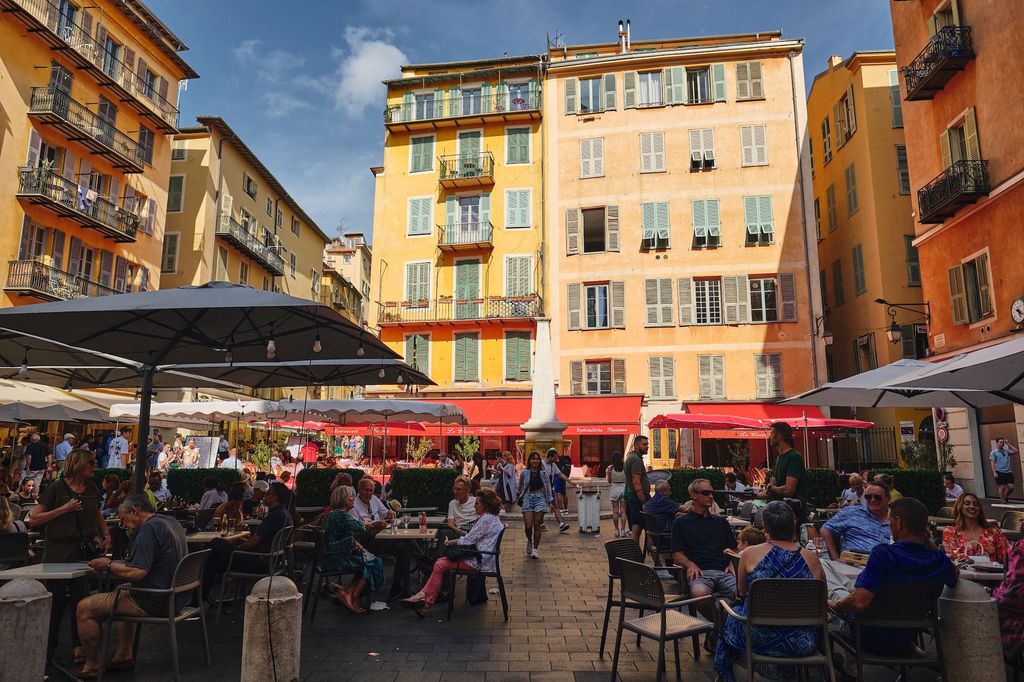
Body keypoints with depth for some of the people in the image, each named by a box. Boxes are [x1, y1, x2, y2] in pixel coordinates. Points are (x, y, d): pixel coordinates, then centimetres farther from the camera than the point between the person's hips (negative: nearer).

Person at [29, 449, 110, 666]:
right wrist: (64, 508, -16)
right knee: (57, 597, 6)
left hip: (84, 548, 3)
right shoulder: (56, 489, -5)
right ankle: (47, 644, 27)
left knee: (81, 596, -1)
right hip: (58, 550, -3)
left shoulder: (92, 489, 9)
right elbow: (34, 520, -8)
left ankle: (79, 646, 5)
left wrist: (106, 535, 9)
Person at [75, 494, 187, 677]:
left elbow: (137, 572, -25)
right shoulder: (171, 523, 12)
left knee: (85, 607, -1)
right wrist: (115, 564, 14)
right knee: (121, 596, 34)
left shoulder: (149, 528, -18)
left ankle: (93, 666, 12)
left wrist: (108, 565, -9)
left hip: (155, 602, -10)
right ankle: (124, 655, 31)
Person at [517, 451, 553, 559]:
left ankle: (536, 549, 13)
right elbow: (519, 488, 13)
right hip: (528, 499, 0)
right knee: (528, 526, -6)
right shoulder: (524, 473, 1)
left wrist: (551, 502, 4)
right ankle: (529, 542, 27)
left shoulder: (543, 473, 2)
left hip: (540, 499, 0)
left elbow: (548, 488, 6)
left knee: (537, 526, 0)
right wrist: (518, 499, 21)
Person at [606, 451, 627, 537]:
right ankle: (623, 530, 5)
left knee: (615, 511, 8)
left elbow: (609, 481, 1)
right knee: (623, 511, 7)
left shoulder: (610, 468, -7)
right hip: (624, 488, 0)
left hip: (614, 489, 0)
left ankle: (617, 530, 11)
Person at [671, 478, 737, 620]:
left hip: (724, 571, 2)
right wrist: (690, 564, -14)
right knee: (699, 593, -38)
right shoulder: (681, 523, 14)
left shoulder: (721, 522, 28)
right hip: (700, 572, -2)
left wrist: (732, 563, 3)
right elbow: (677, 555, 7)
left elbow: (733, 549, 25)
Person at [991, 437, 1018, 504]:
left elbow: (1015, 451, 3)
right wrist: (994, 472, -16)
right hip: (999, 472, -4)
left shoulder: (1006, 451, 14)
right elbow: (992, 463, -5)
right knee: (1002, 487, -3)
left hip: (1008, 472, 4)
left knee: (1011, 487, -1)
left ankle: (1004, 497, 22)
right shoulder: (993, 452, 1)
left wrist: (1008, 444, 5)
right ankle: (1003, 501, 4)